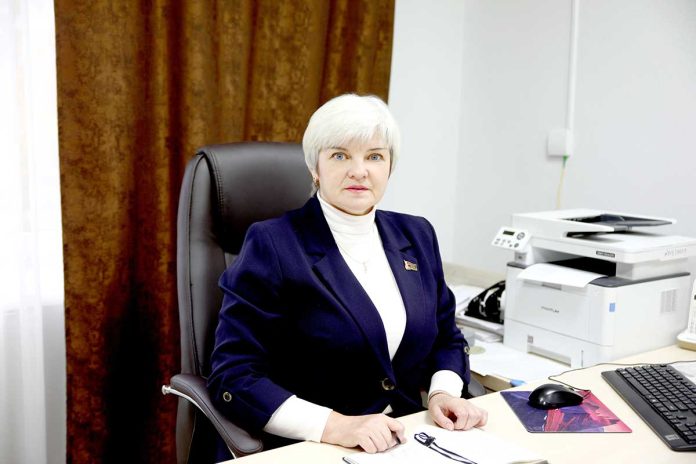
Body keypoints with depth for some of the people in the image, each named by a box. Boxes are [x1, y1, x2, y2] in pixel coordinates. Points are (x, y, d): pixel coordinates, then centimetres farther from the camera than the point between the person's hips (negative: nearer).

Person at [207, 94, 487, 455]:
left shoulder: (416, 236, 8)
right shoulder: (273, 244, -9)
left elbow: (446, 339, 17)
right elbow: (234, 377, -13)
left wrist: (443, 393, -3)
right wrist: (335, 426, -24)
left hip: (404, 441, 5)